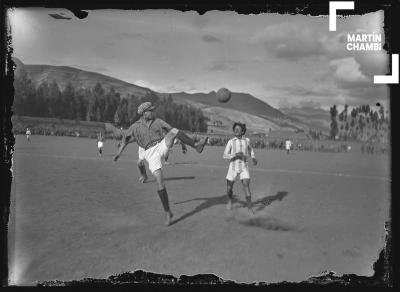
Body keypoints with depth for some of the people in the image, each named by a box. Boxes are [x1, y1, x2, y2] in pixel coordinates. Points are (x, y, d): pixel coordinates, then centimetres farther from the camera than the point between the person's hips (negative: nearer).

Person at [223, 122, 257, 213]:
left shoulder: (246, 140, 1)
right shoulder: (231, 142, -5)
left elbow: (250, 149, 21)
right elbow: (225, 156, -10)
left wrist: (253, 158, 4)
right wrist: (236, 155, -26)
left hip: (244, 168, 0)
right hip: (233, 167, 0)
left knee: (246, 186, -16)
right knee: (229, 188, 7)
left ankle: (250, 207, -7)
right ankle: (230, 200, 38)